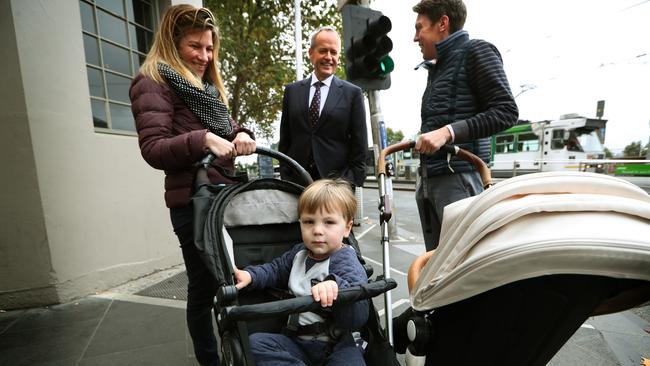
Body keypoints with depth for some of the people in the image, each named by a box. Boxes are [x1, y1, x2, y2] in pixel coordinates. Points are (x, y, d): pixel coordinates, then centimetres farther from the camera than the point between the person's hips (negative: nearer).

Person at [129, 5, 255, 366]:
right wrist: (202, 139, -29)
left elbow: (226, 129, 16)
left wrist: (242, 135, -7)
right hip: (192, 201, -8)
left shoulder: (208, 84, 20)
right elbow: (153, 149, -15)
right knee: (204, 285, 5)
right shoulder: (152, 83, -5)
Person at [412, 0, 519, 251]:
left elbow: (506, 111, -10)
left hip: (459, 177, -7)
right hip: (428, 179, 7)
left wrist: (448, 132, -19)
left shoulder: (476, 51, 1)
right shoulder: (436, 67, 23)